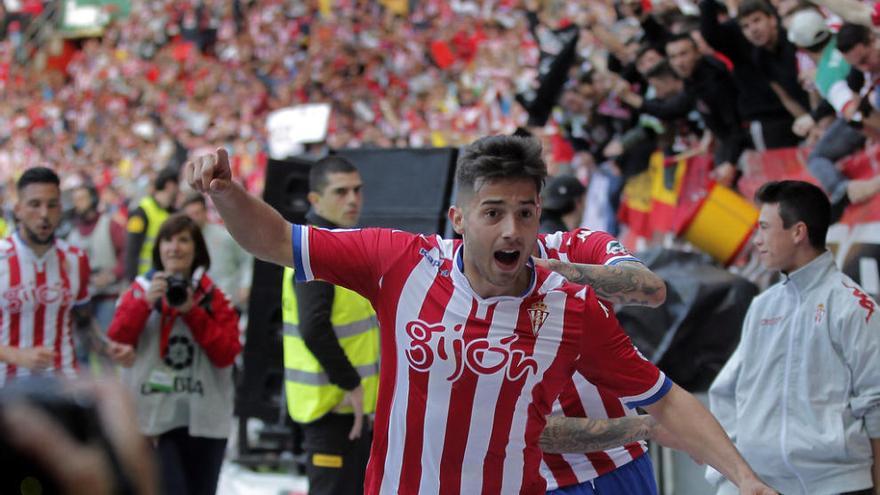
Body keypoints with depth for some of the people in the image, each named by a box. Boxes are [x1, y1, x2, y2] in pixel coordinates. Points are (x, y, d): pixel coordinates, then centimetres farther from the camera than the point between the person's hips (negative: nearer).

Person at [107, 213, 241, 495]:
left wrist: (193, 312, -13)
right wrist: (145, 303, -17)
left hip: (204, 421, 2)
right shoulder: (141, 291, 4)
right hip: (153, 419, -2)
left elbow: (227, 353, -6)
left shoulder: (213, 297, 5)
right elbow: (116, 344, -6)